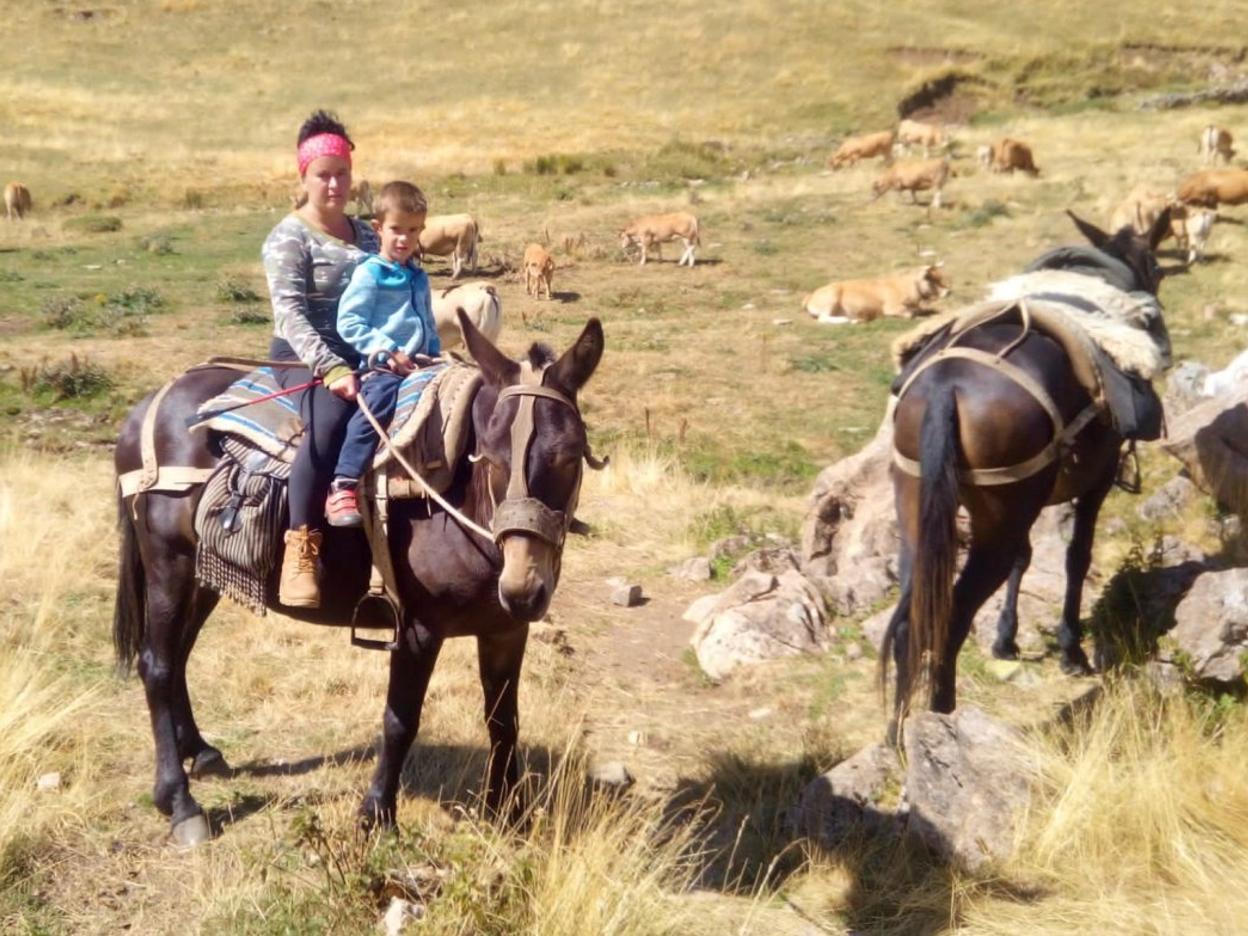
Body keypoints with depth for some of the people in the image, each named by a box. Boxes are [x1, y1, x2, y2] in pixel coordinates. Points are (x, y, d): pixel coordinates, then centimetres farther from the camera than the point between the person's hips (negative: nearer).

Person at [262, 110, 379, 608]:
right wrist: (330, 369, -28)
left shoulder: (366, 234, 18)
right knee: (331, 419, -37)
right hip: (305, 357, -7)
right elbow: (290, 314, -15)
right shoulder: (289, 238, -3)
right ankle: (301, 548, -35)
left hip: (363, 356, 7)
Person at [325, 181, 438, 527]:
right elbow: (348, 322, -6)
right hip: (381, 368, -8)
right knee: (381, 397, -35)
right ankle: (342, 487, -39)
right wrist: (386, 350, -15)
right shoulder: (369, 274, 1)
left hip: (418, 367, 8)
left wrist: (436, 356, 16)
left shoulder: (418, 278, 23)